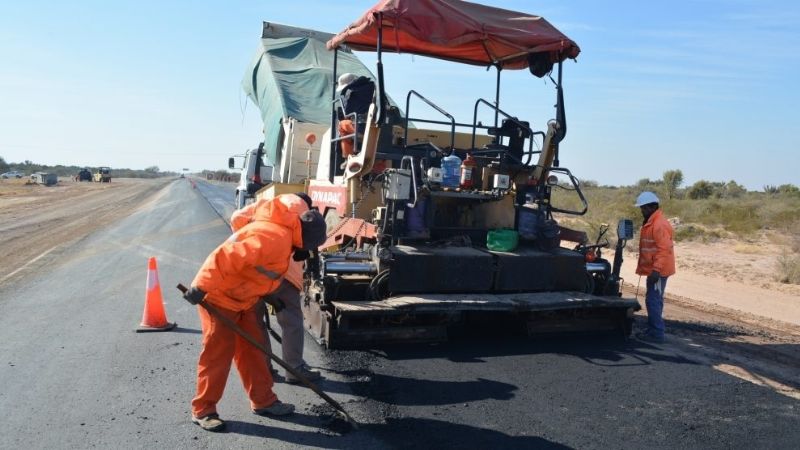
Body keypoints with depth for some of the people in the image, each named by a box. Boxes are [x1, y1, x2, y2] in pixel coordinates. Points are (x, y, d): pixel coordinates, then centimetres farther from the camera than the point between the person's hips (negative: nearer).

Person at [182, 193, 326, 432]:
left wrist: (270, 297, 23)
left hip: (242, 298, 10)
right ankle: (203, 410, 13)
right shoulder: (275, 237, -27)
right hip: (219, 298, -10)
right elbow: (227, 257, -33)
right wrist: (202, 288, -32)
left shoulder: (281, 233, 7)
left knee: (253, 348, 12)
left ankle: (263, 400, 22)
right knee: (218, 352, -2)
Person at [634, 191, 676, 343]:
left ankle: (657, 333, -3)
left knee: (653, 301, -8)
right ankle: (653, 330, 25)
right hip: (654, 269, 11)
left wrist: (656, 269, -28)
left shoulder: (660, 225, -18)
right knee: (654, 300, 16)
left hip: (658, 271, -11)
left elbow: (664, 249, -24)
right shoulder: (650, 223, 16)